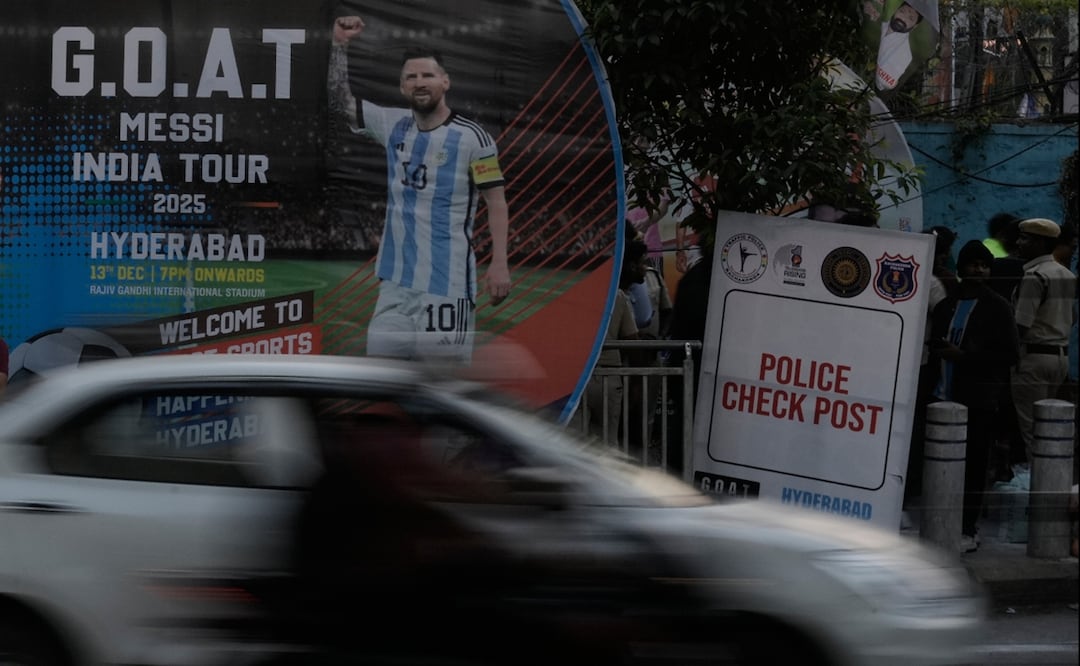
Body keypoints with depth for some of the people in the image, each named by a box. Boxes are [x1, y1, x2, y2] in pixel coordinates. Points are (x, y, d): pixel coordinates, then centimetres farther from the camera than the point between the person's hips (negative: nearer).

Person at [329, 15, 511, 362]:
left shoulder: (471, 137, -7)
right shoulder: (394, 126, 8)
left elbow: (497, 202, -6)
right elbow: (340, 102, 17)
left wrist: (499, 263, -14)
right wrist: (340, 45, 7)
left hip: (447, 278, -6)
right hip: (396, 277, 6)